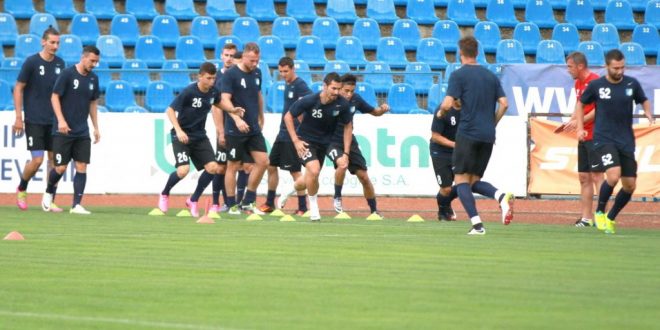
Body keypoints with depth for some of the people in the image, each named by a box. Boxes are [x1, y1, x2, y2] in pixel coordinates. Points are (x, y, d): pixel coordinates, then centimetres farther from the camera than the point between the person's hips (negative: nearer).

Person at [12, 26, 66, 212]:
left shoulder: (60, 64, 7)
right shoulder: (31, 62, -8)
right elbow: (18, 89, -5)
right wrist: (18, 118, -9)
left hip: (54, 120, 5)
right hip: (34, 120, -5)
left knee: (54, 158, 3)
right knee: (37, 160, -9)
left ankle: (50, 200, 9)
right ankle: (21, 190, 17)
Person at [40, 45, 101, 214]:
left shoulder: (93, 78, 8)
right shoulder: (67, 74, -9)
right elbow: (54, 97, -9)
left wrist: (96, 128, 14)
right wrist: (61, 120, -20)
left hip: (82, 132, 5)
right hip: (63, 131, -5)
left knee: (82, 167, -5)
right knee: (60, 167, -4)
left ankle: (77, 205, -4)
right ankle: (49, 193, 24)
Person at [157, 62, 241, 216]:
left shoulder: (213, 92, -1)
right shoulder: (188, 92, -20)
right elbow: (170, 110, -18)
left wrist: (232, 110, 10)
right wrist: (178, 130, -29)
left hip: (200, 137, 6)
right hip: (182, 136, -6)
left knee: (213, 168, -9)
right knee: (183, 170, -21)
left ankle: (193, 200, 11)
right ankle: (164, 194, 10)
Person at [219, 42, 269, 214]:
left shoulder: (257, 73, 9)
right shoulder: (230, 74, -12)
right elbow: (225, 100, -19)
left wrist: (261, 118, 28)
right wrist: (236, 118, -33)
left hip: (254, 128, 6)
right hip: (235, 129, -6)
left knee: (263, 162, 0)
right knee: (233, 166, 1)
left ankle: (248, 202, 11)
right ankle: (232, 205, 9)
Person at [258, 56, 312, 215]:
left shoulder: (300, 85, -14)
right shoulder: (288, 85, 14)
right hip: (283, 133, 10)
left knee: (295, 171, -7)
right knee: (271, 166, 13)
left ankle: (303, 207, -2)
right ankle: (269, 204, 23)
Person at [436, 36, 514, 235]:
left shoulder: (459, 75, -4)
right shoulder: (490, 76, 13)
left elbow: (448, 104, -13)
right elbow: (504, 104, 8)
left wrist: (440, 112, 8)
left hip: (467, 134, -6)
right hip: (487, 136, 6)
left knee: (461, 180, -1)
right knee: (474, 181, 15)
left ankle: (477, 224, -16)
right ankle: (502, 197, -15)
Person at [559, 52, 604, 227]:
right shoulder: (578, 83, 15)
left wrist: (578, 122, -19)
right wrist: (570, 122, 8)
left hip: (595, 137, -9)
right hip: (583, 137, 9)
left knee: (596, 175, -10)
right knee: (583, 177, 8)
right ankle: (586, 218, 12)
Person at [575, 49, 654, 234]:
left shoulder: (632, 84, 1)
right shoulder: (596, 86, -4)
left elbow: (644, 101, 17)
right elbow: (581, 104, 12)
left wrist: (649, 115, -3)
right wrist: (580, 128, 3)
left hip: (626, 141, 4)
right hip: (604, 139, -4)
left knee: (630, 185, 3)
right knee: (614, 175, -24)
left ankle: (610, 219, 24)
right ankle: (600, 212, -1)